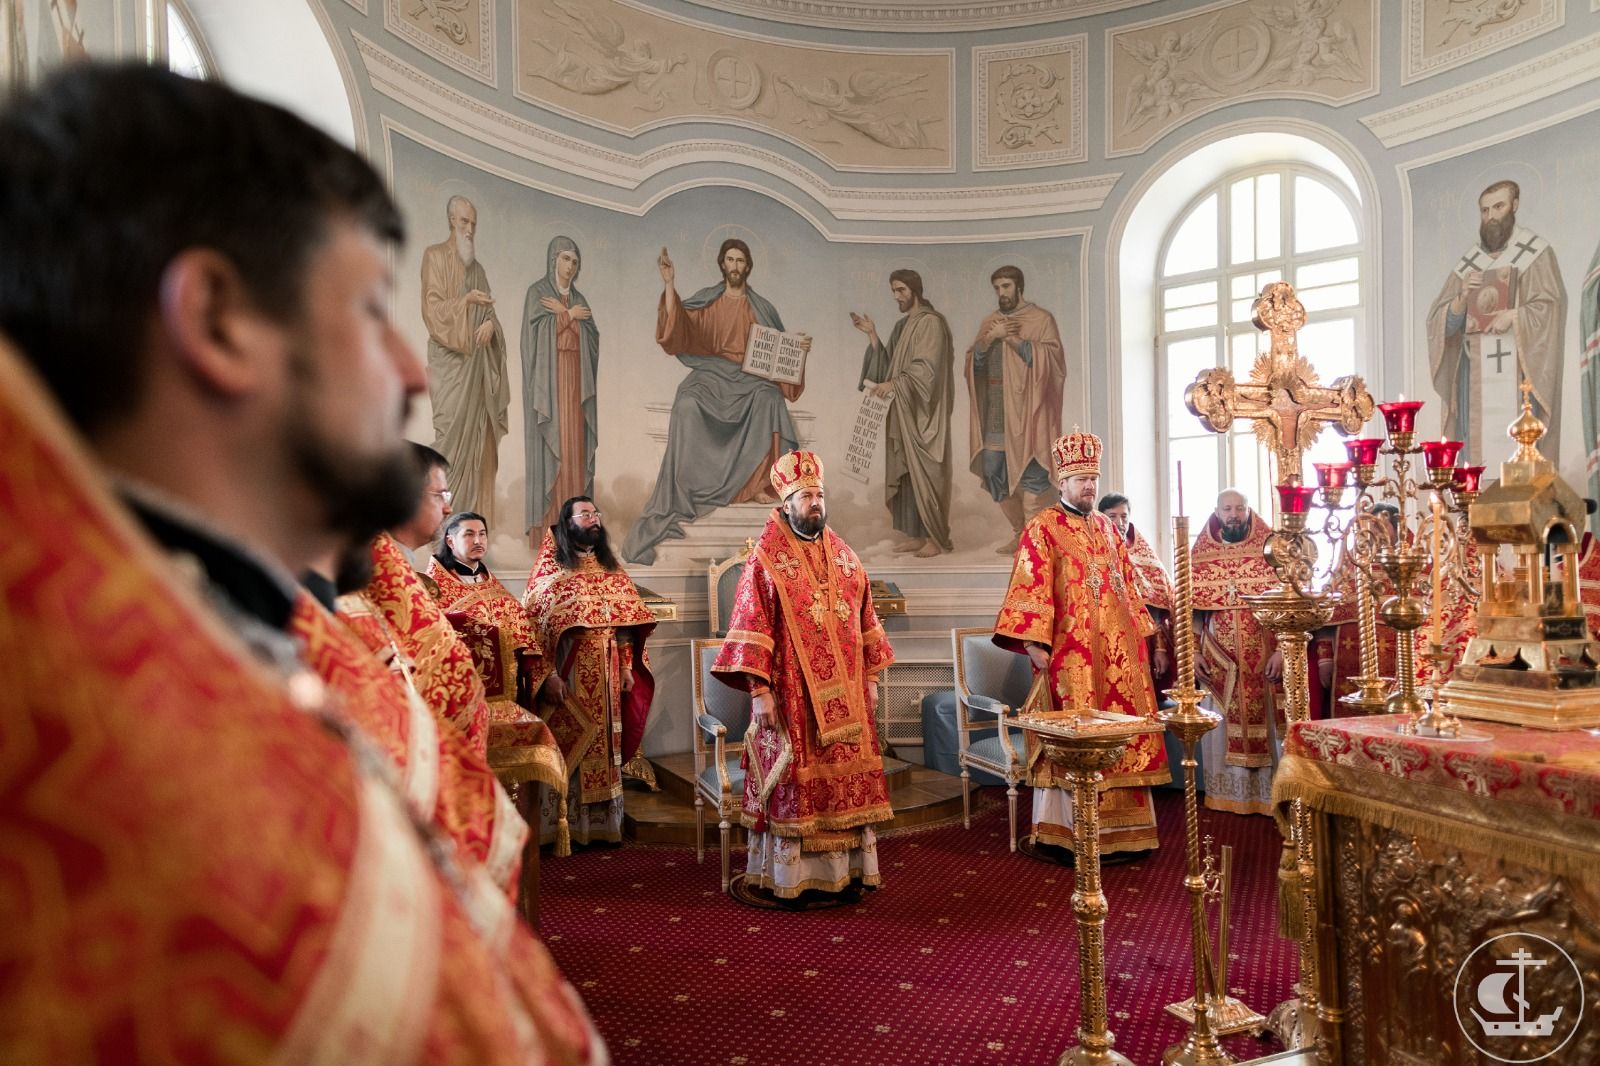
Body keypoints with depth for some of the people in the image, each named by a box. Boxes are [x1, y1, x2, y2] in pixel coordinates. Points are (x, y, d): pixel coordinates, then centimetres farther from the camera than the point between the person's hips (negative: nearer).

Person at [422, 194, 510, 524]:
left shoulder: (478, 268, 20)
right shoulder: (435, 256, 1)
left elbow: (488, 311, 16)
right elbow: (432, 308, -9)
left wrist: (490, 324, -6)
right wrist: (466, 300, -23)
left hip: (477, 362, 6)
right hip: (449, 360, -6)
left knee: (476, 432, 3)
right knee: (451, 429, -12)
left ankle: (470, 510, 8)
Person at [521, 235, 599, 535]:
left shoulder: (578, 298, 17)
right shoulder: (537, 292, 2)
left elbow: (593, 336, 4)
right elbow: (541, 329, -13)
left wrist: (562, 313, -6)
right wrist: (571, 315, -6)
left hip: (575, 376, 5)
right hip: (548, 374, -5)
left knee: (574, 439, 1)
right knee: (551, 440, -9)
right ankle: (546, 513, -7)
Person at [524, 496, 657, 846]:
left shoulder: (611, 568, 12)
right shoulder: (549, 568, -3)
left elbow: (626, 620, 12)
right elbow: (533, 624, -9)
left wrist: (627, 665, 4)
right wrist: (548, 674, -15)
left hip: (606, 675, 5)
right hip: (568, 674, -4)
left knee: (604, 742, 8)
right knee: (568, 745, 0)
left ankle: (603, 821, 17)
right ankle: (564, 826, 10)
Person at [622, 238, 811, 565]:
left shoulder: (762, 308, 15)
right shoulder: (706, 301, 11)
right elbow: (677, 325, -6)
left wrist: (799, 347, -4)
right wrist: (669, 283, -17)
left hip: (750, 379, 1)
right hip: (712, 375, -1)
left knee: (770, 400, -35)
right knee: (688, 406, -35)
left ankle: (757, 482, -29)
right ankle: (691, 489, -31)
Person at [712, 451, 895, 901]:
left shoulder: (843, 555, 11)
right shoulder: (766, 560, -5)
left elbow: (865, 621, 15)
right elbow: (750, 628, -10)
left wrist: (871, 678, 12)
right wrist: (758, 690, -15)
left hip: (844, 694, 5)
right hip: (791, 694, -5)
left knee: (845, 774, 9)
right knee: (794, 781, 1)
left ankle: (847, 867, 20)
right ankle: (789, 875, 11)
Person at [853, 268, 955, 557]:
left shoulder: (931, 323, -9)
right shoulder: (902, 326, 16)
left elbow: (927, 368, -19)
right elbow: (887, 365, 12)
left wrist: (895, 384, -27)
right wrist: (872, 335, 4)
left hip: (923, 413, -8)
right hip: (902, 412, 8)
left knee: (925, 472, -5)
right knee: (905, 472, 7)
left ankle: (936, 538, 2)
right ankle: (917, 534, 12)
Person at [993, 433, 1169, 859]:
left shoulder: (1108, 527, 17)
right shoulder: (1042, 528, -4)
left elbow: (1127, 584, 20)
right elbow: (1030, 589, -11)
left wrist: (1140, 634, 15)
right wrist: (1035, 643, -19)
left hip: (1117, 652, 7)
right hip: (1070, 656, -7)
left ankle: (1119, 828, 18)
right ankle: (1064, 832, 4)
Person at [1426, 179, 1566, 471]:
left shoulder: (1535, 252, 5)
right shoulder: (1467, 264, 14)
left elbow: (1551, 308, -1)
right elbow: (1443, 323, 8)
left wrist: (1514, 316, -16)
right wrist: (1462, 298, -9)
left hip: (1518, 368, -3)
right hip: (1475, 372, 3)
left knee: (1518, 448, -10)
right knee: (1478, 447, -2)